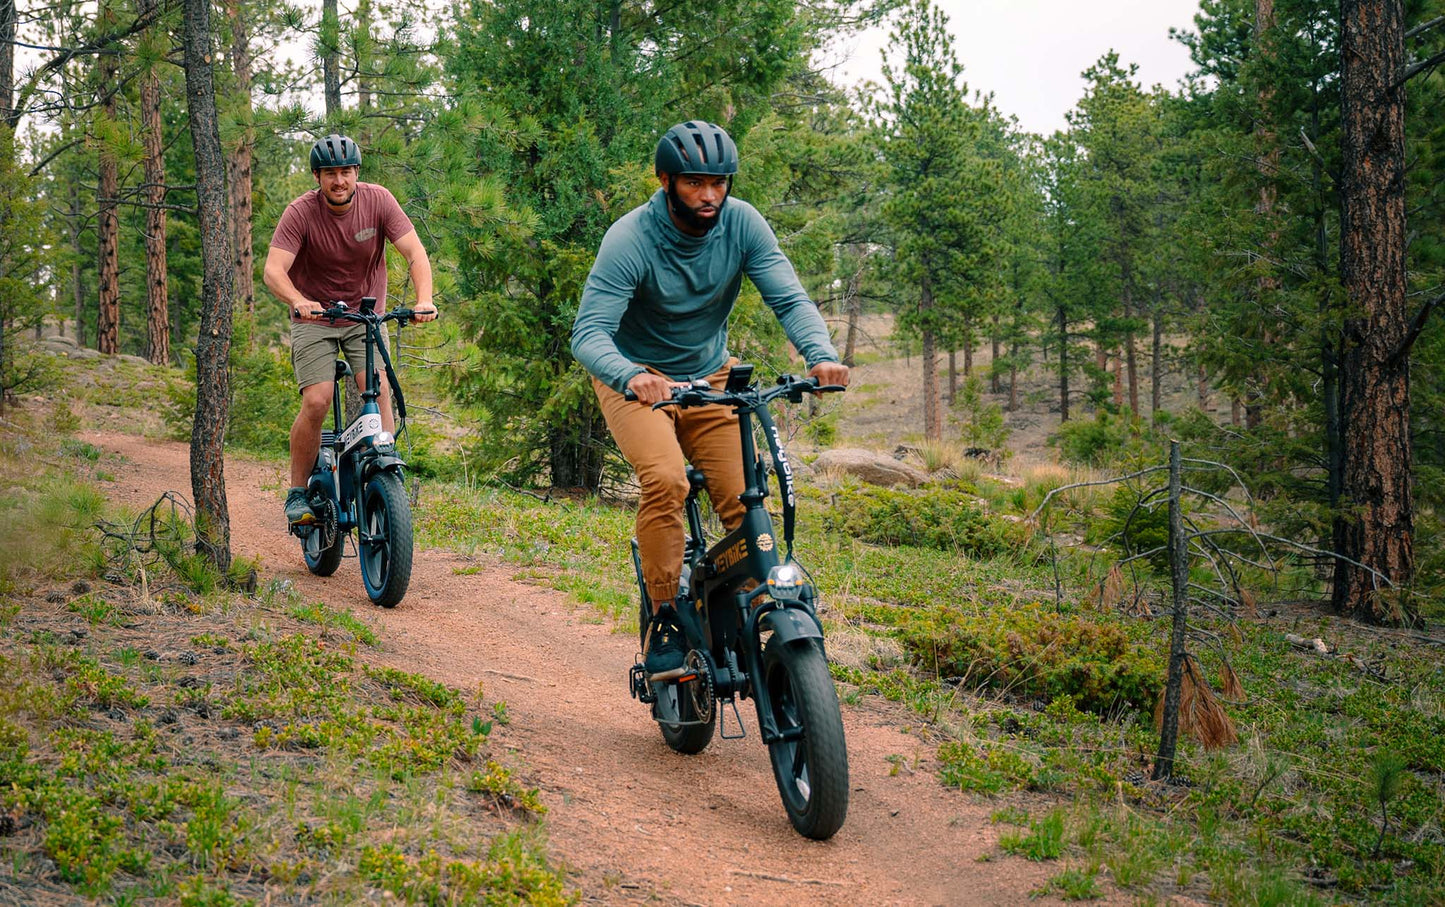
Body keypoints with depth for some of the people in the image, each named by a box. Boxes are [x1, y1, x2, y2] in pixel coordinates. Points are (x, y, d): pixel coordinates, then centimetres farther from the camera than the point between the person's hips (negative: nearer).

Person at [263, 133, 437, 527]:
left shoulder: (378, 200, -14)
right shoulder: (301, 212, -19)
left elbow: (415, 253, -18)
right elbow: (273, 270, -28)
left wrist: (424, 300, -37)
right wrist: (300, 302, -49)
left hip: (366, 316, 2)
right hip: (314, 318, -2)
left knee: (377, 390, -20)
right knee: (316, 402, -15)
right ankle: (297, 492, 1)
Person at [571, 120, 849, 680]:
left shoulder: (741, 223, -13)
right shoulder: (630, 240, -24)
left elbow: (790, 300, -16)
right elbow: (589, 333, -31)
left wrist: (821, 355, -37)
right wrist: (632, 376, -52)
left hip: (711, 374, 4)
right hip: (637, 377, -4)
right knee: (665, 480, -29)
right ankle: (664, 623, -18)